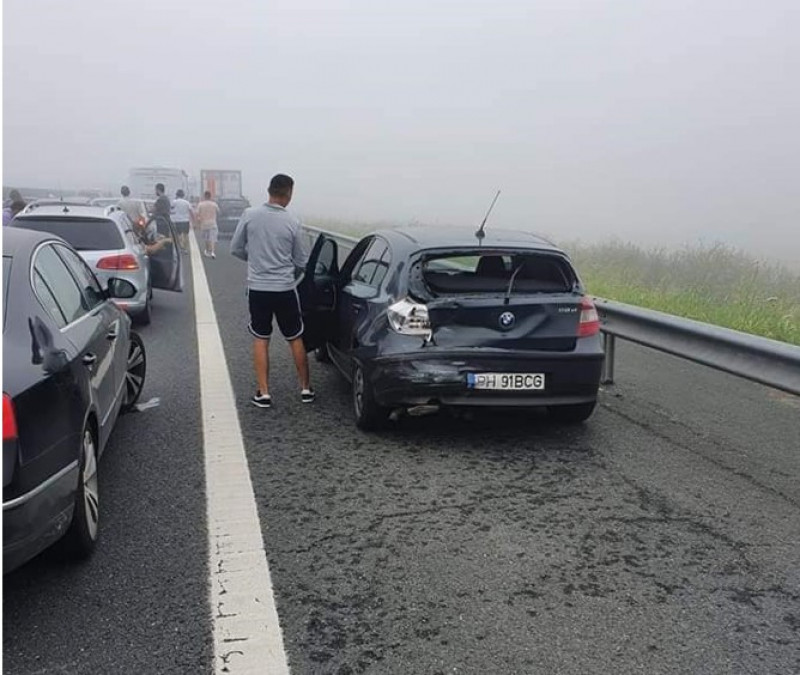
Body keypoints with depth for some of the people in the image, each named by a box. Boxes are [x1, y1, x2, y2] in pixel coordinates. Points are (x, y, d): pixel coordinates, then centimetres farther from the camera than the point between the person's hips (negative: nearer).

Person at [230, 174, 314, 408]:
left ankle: (263, 393, 9)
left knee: (260, 339, 10)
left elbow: (235, 248, 1)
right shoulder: (292, 222, -7)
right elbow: (301, 260, 2)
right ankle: (306, 388, 21)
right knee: (295, 338, 12)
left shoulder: (250, 215, -6)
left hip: (257, 287, 1)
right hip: (285, 288, -1)